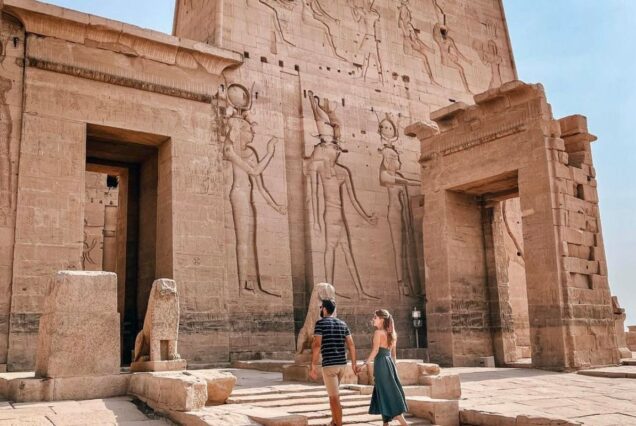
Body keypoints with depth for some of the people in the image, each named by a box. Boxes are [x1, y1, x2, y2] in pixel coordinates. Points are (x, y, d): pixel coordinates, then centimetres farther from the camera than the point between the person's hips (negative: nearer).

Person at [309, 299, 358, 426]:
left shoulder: (320, 323, -6)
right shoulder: (342, 324, 12)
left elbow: (316, 345, -16)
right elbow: (351, 345, 10)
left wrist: (313, 367, -15)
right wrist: (354, 364, 16)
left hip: (329, 364, -7)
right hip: (342, 364, 7)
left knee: (334, 397, -3)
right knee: (333, 394, 23)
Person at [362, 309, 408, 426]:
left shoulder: (378, 332, -9)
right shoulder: (391, 333, 13)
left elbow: (375, 350, -17)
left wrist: (366, 363, -16)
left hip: (381, 363, -8)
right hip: (389, 362, 8)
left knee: (387, 393, -5)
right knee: (391, 392, 14)